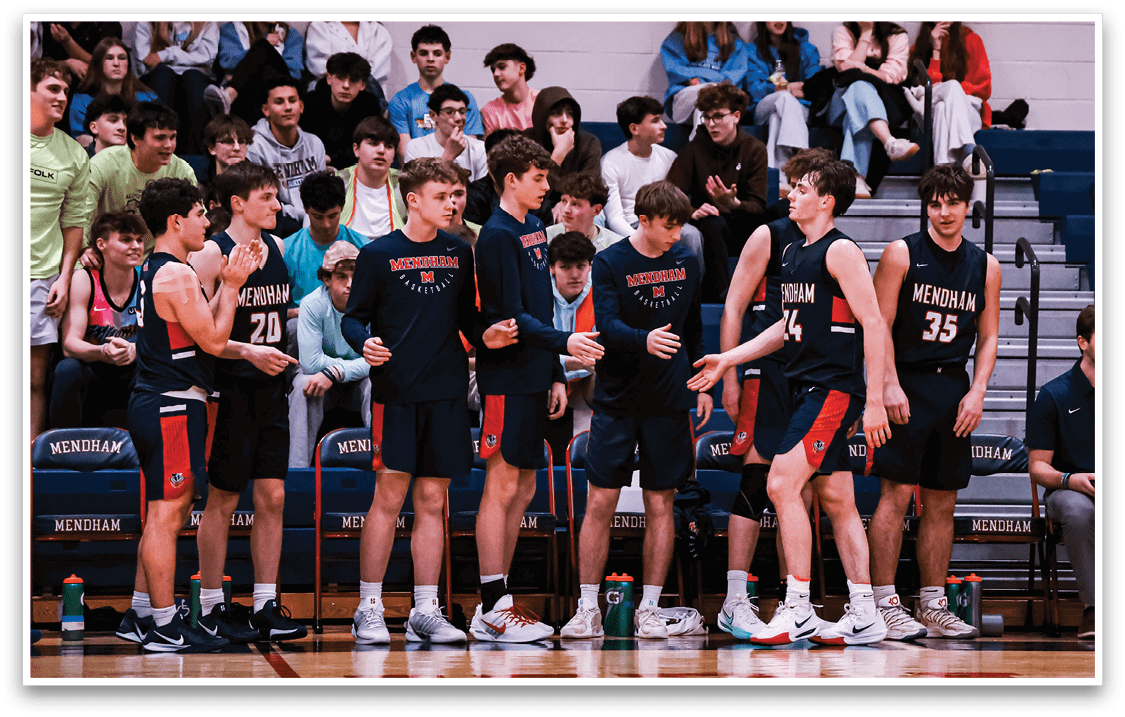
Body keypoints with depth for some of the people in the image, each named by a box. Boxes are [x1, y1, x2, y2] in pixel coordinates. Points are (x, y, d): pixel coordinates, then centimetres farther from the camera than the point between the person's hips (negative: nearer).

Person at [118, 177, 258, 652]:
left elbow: (202, 327, 18)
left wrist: (226, 285, 14)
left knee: (165, 514, 16)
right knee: (166, 514, -7)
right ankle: (165, 627, -4)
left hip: (152, 402, 11)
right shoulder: (177, 274, -16)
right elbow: (214, 340, -15)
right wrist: (231, 286, -7)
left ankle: (140, 615, 21)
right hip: (173, 407, -11)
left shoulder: (153, 270, 16)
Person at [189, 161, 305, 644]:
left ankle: (266, 607, 10)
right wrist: (248, 353, -23)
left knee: (272, 496, 4)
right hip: (231, 390, -6)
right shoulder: (211, 254, -10)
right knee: (222, 500, 1)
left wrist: (286, 355, 13)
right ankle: (210, 607, 10)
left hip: (272, 388, 6)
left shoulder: (279, 248, 11)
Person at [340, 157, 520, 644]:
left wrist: (484, 336, -1)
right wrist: (365, 342, -19)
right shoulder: (378, 255, 0)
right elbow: (353, 318, 2)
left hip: (446, 393, 4)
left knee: (432, 501, 6)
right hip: (396, 390, -4)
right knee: (390, 496, -8)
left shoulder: (458, 253, 13)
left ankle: (426, 611, 10)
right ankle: (369, 609, -1)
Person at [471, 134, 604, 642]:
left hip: (533, 378, 9)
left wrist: (555, 376, 16)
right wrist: (564, 342, -28)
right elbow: (511, 316, -18)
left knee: (522, 490, 10)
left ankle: (498, 602, 15)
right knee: (502, 487, -7)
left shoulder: (534, 230, 16)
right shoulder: (498, 235, -11)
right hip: (506, 379, -9)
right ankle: (492, 611, -5)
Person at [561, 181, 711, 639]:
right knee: (599, 503, -4)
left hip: (669, 400, 3)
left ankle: (649, 610, 10)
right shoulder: (610, 263, -5)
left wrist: (702, 383, 15)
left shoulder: (685, 262, 7)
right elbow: (607, 326, -18)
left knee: (660, 505, 3)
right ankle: (588, 609, 4)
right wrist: (645, 340, -36)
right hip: (617, 399, -3)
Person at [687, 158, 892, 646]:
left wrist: (875, 402, -20)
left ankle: (798, 609, -13)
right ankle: (864, 616, 12)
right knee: (836, 500, 9)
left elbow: (874, 325, -15)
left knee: (782, 484, -16)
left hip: (834, 388, -9)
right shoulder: (792, 253, 16)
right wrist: (727, 360, 22)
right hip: (806, 387, 9)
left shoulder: (841, 251, -11)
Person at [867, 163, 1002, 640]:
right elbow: (879, 324, -5)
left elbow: (988, 336, 13)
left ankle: (933, 605, 13)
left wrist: (976, 393, 1)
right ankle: (884, 605, -7)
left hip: (953, 389, 5)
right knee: (897, 493, -9)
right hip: (906, 385, -5)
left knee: (943, 502, 7)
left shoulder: (985, 266, 11)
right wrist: (889, 384, -14)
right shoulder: (902, 254, -1)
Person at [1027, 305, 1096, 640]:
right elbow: (1038, 465, 3)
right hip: (1070, 491, -2)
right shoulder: (1054, 395, 2)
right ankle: (1092, 607, -31)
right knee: (1078, 509, -38)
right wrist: (1069, 479, -18)